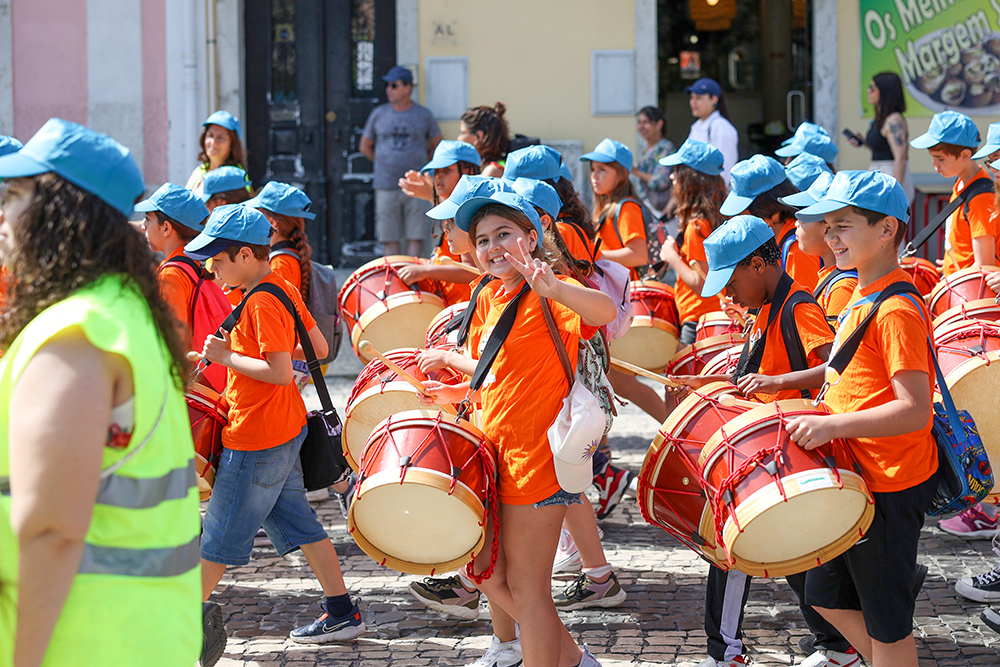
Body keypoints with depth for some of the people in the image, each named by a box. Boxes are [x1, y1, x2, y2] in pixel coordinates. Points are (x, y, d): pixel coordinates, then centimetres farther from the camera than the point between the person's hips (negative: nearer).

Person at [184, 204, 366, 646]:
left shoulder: (261, 303, -21)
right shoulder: (284, 289, 7)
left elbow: (280, 372, -26)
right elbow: (320, 349, 11)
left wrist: (228, 357, -17)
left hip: (255, 440, -9)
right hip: (287, 428, 10)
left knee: (220, 534, 3)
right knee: (298, 522, 15)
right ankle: (342, 612, 17)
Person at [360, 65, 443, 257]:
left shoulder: (424, 115, 5)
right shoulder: (379, 114, 8)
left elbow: (437, 145, 17)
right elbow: (365, 147, 17)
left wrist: (420, 161, 11)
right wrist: (384, 164, 11)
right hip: (386, 186, 1)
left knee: (415, 237, -5)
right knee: (390, 239, 1)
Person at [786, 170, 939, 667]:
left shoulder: (897, 310, -21)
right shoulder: (861, 295, 9)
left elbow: (914, 410, -27)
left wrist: (831, 425, -33)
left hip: (891, 486, -10)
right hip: (857, 477, 10)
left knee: (885, 624, 4)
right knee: (827, 597, 20)